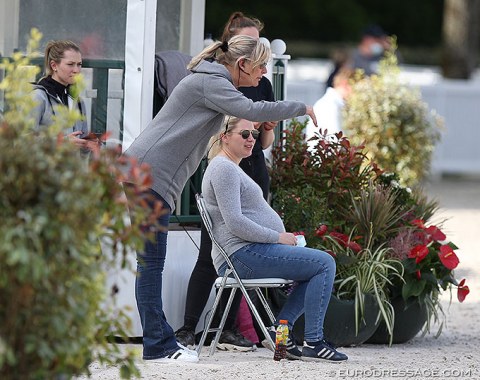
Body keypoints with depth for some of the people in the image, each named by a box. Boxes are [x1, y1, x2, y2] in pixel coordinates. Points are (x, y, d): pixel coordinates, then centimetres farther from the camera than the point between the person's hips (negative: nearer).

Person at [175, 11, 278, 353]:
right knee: (210, 256, -8)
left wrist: (268, 128, -4)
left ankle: (228, 330, 9)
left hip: (254, 174, 5)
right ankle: (188, 329, -5)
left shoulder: (262, 85, 12)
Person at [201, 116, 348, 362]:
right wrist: (278, 237, -13)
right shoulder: (224, 169, -12)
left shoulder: (230, 168, 23)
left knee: (320, 265, 17)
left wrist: (281, 237, 13)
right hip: (242, 255, -11)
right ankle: (313, 342, -16)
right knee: (324, 263, -13)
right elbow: (234, 222, -21)